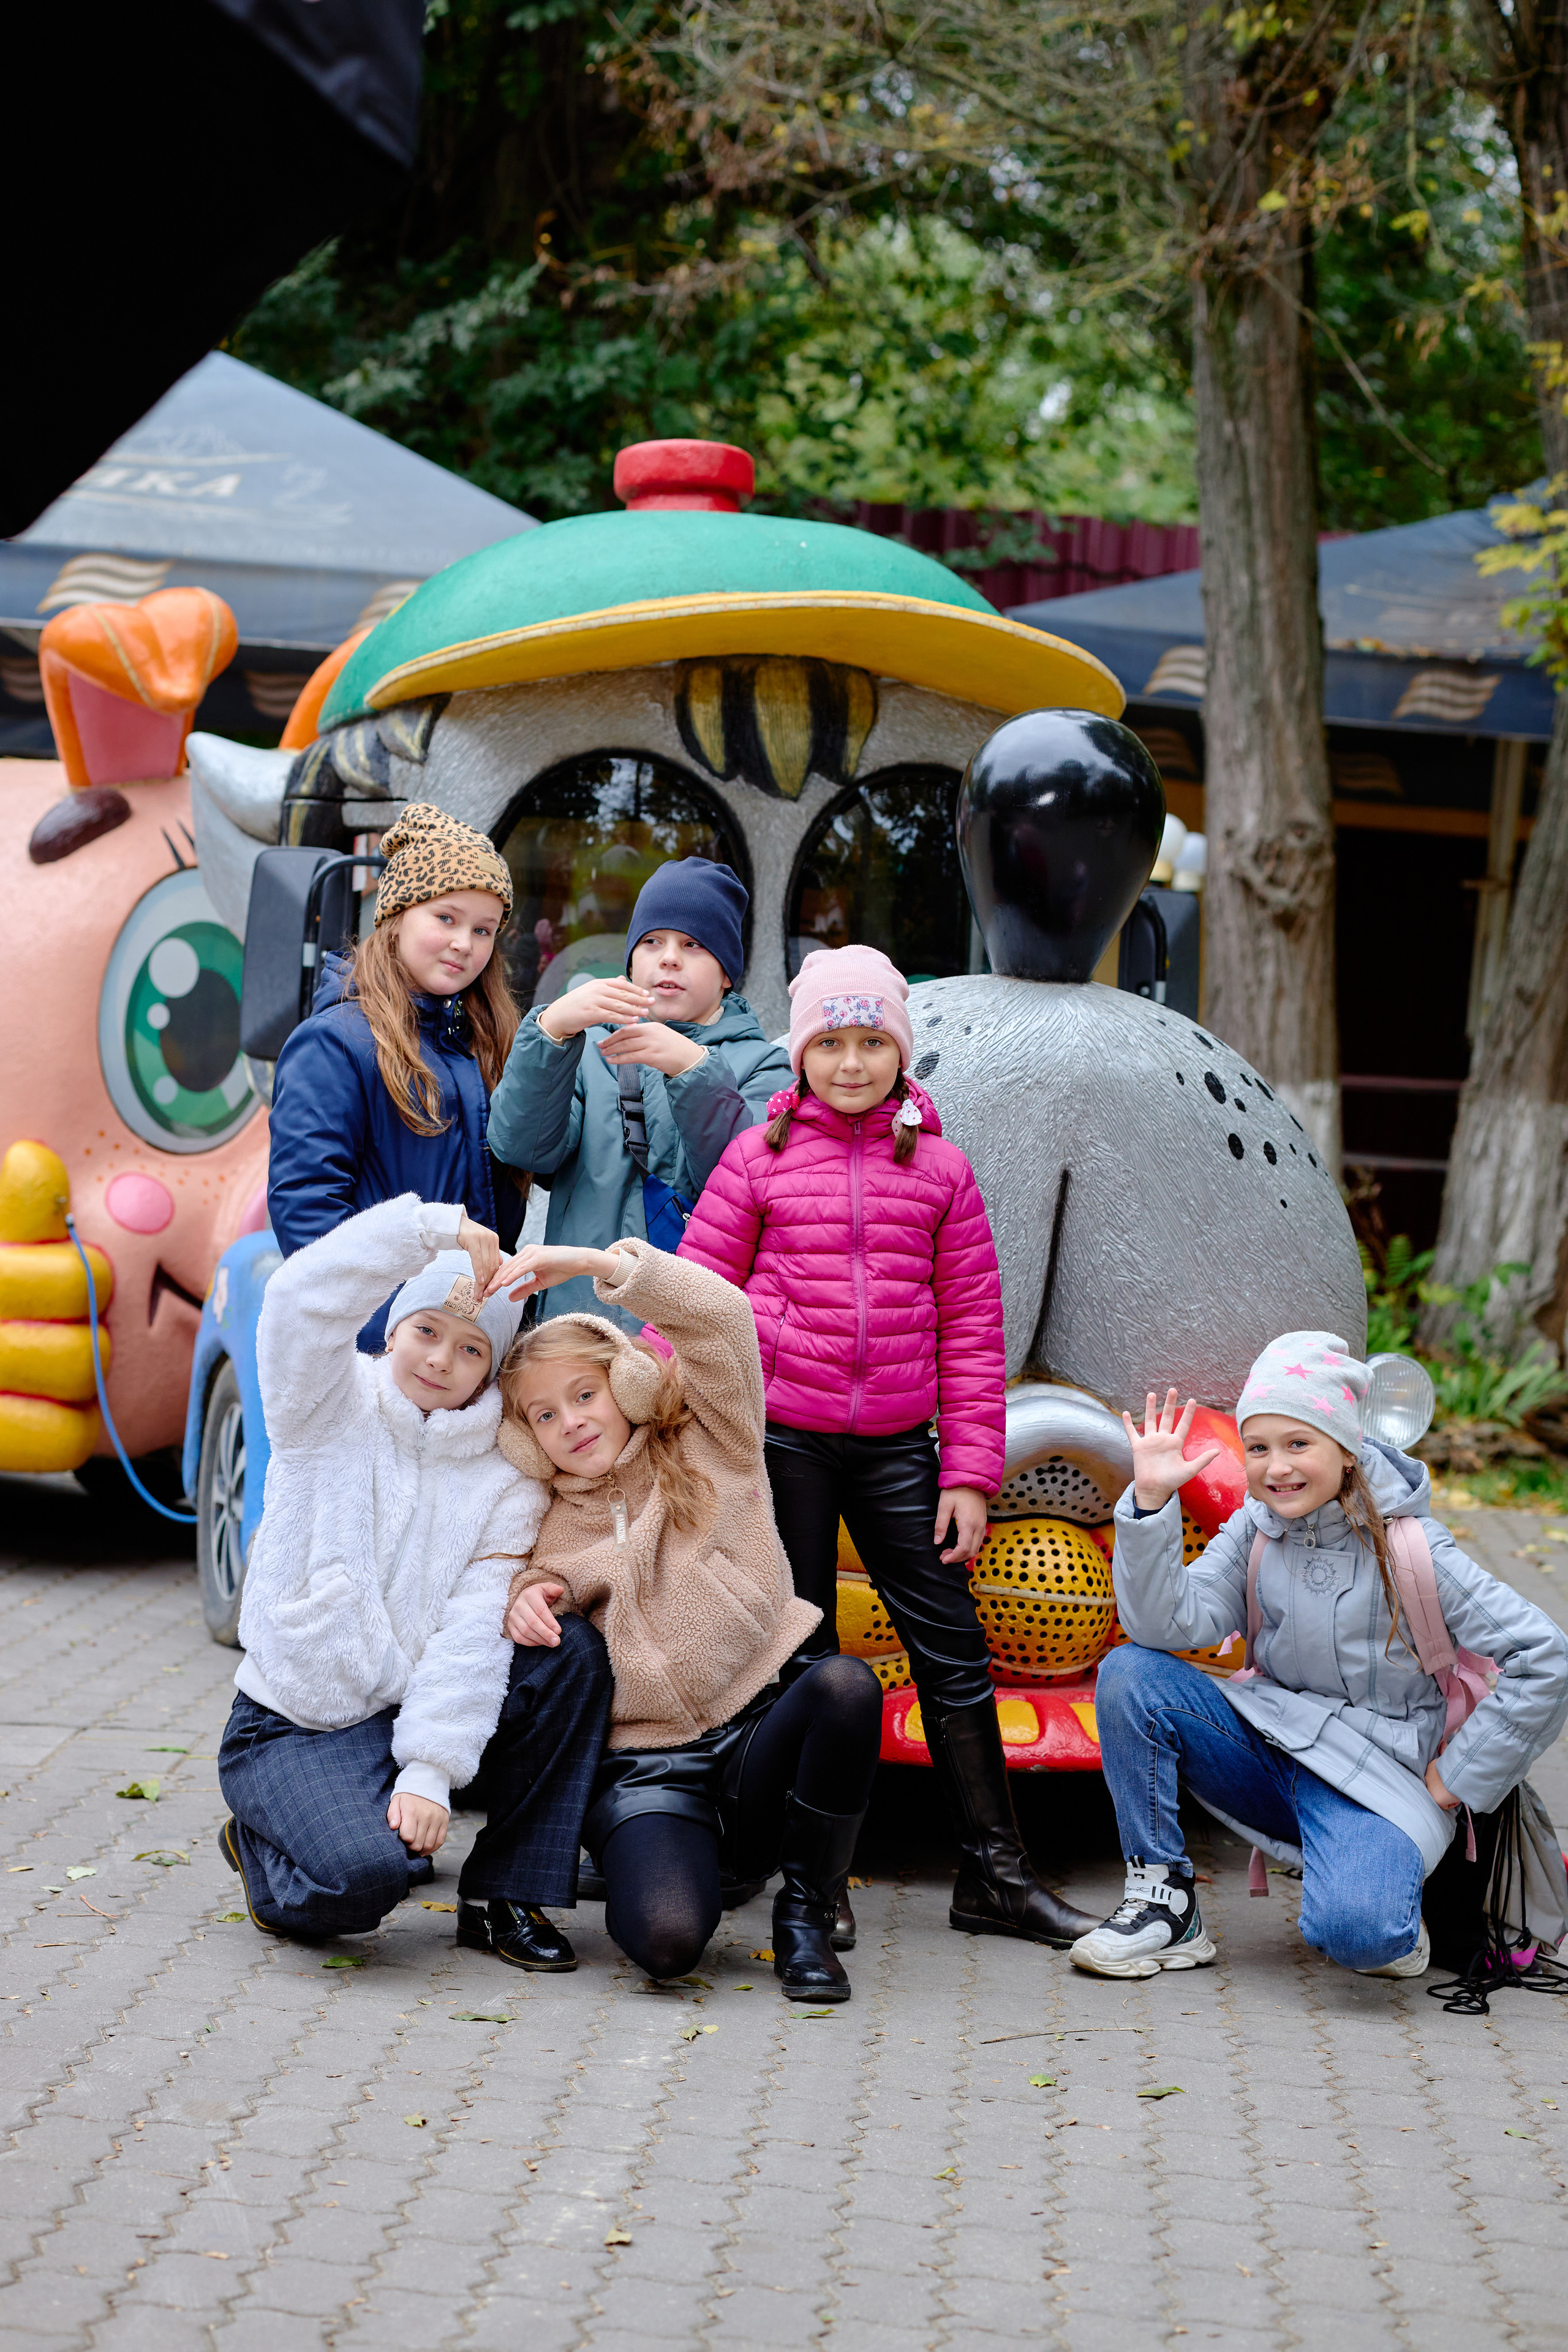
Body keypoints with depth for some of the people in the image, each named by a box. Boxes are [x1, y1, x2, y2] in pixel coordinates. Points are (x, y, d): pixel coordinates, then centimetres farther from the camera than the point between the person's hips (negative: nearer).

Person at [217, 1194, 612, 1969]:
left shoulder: (507, 1476, 3)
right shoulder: (330, 1409, -1)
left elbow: (475, 1632, -9)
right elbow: (300, 1301, -23)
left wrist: (431, 1771, -20)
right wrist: (433, 1228, -33)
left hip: (420, 1710, 3)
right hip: (296, 1724, -3)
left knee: (575, 1653, -20)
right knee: (363, 1874, -31)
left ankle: (506, 1897, -10)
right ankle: (266, 1849, 7)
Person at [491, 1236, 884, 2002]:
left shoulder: (709, 1451, 8)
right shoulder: (549, 1528, 16)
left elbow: (721, 1316, -6)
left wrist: (592, 1264, -13)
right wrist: (526, 1594, 1)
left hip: (757, 1736, 0)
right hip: (643, 1766, 0)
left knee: (845, 1683, -35)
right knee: (666, 1939, -32)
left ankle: (806, 1910, -14)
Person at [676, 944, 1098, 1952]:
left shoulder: (941, 1170, 5)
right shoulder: (760, 1160, 2)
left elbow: (973, 1330, 6)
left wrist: (971, 1472, 1)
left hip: (896, 1444, 1)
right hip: (780, 1436, -1)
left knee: (951, 1643, 3)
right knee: (802, 1649, 6)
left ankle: (996, 1872, 12)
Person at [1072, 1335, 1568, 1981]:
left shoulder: (1410, 1548, -11)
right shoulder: (1254, 1531, 2)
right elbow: (1165, 1624, -12)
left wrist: (1458, 1778, -9)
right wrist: (1152, 1500, -22)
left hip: (1373, 1778, -5)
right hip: (1269, 1750, 5)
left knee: (1353, 1930, -35)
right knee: (1130, 1675, -18)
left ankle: (1393, 1921, 4)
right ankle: (1163, 1902, -9)